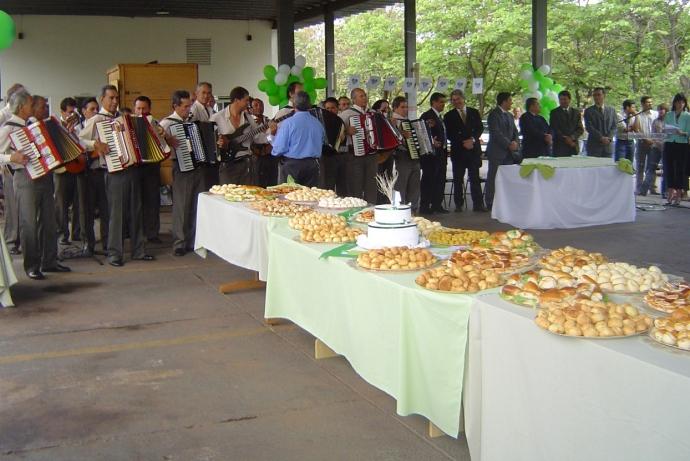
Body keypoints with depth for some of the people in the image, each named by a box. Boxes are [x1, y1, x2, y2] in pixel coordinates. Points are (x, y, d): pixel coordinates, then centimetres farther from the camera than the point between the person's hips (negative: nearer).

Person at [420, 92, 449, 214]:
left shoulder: (439, 117, 19)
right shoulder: (427, 116, -9)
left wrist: (445, 153, 19)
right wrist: (431, 142, -31)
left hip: (441, 154, 9)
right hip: (431, 154, -9)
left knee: (440, 180, 10)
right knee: (428, 180, -5)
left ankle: (437, 205, 17)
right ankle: (424, 206, -2)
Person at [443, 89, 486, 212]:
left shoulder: (474, 112, 11)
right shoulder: (449, 116, 5)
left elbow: (480, 128, 7)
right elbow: (449, 134, -1)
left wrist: (472, 139, -10)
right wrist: (463, 142, -11)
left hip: (474, 149, 1)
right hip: (458, 150, -1)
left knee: (475, 178, 0)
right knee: (458, 179, 1)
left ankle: (478, 204, 2)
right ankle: (459, 204, 7)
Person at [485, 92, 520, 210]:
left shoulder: (509, 115, 19)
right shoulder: (494, 114, -7)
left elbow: (515, 132, 20)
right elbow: (496, 133, -17)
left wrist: (516, 142, -1)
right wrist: (509, 144, -17)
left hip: (509, 151, 7)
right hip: (496, 152, -7)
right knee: (493, 178, -3)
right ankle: (490, 203, 1)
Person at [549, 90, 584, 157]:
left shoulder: (576, 112, 16)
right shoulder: (554, 112, 7)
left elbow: (581, 129, 10)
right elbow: (554, 129, -2)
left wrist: (572, 137, -9)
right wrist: (565, 138, -13)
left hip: (573, 146, 3)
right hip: (559, 146, -3)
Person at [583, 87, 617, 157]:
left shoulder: (611, 110, 14)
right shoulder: (588, 111, 4)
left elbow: (614, 126, 9)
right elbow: (589, 127, -5)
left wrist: (609, 138, -9)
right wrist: (601, 138, -14)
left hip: (608, 145, 3)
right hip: (594, 146, -3)